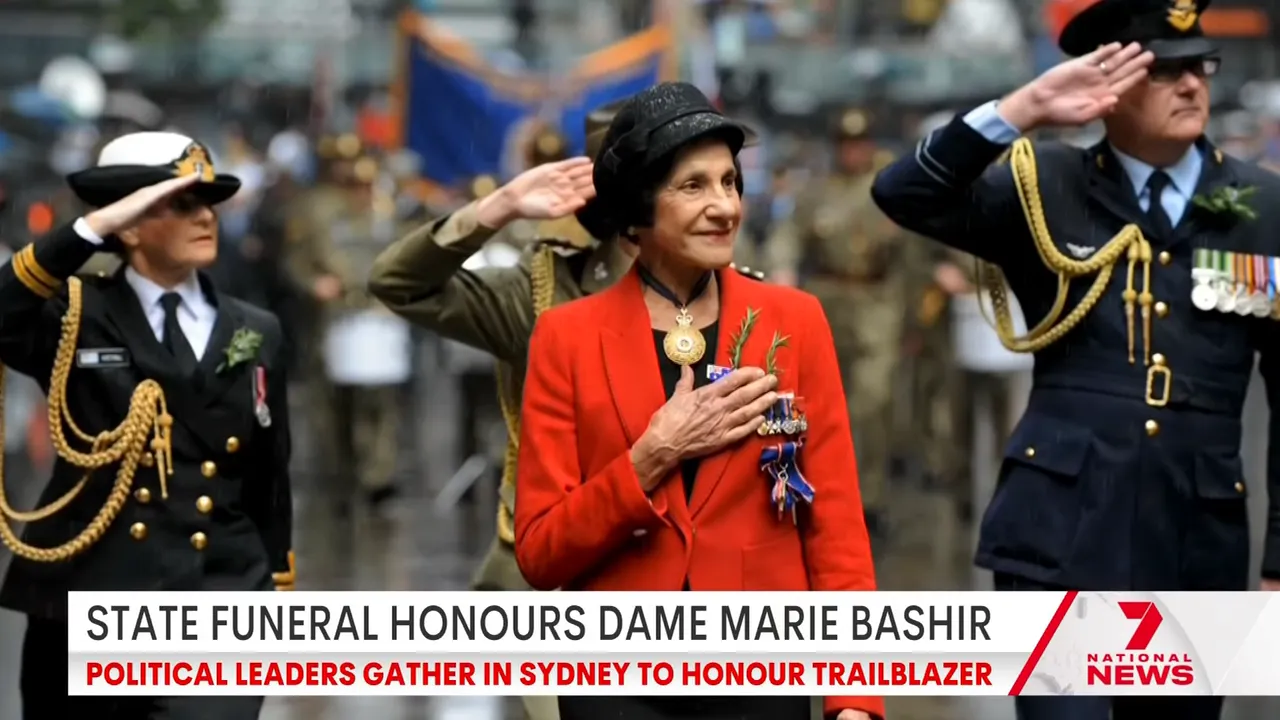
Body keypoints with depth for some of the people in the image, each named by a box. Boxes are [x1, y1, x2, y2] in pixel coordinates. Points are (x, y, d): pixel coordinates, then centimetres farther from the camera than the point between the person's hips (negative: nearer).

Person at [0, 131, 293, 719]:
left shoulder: (255, 335, 11)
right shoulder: (76, 317, 3)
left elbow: (269, 481, 14)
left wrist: (276, 594, 13)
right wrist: (91, 228, -23)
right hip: (84, 613, -1)